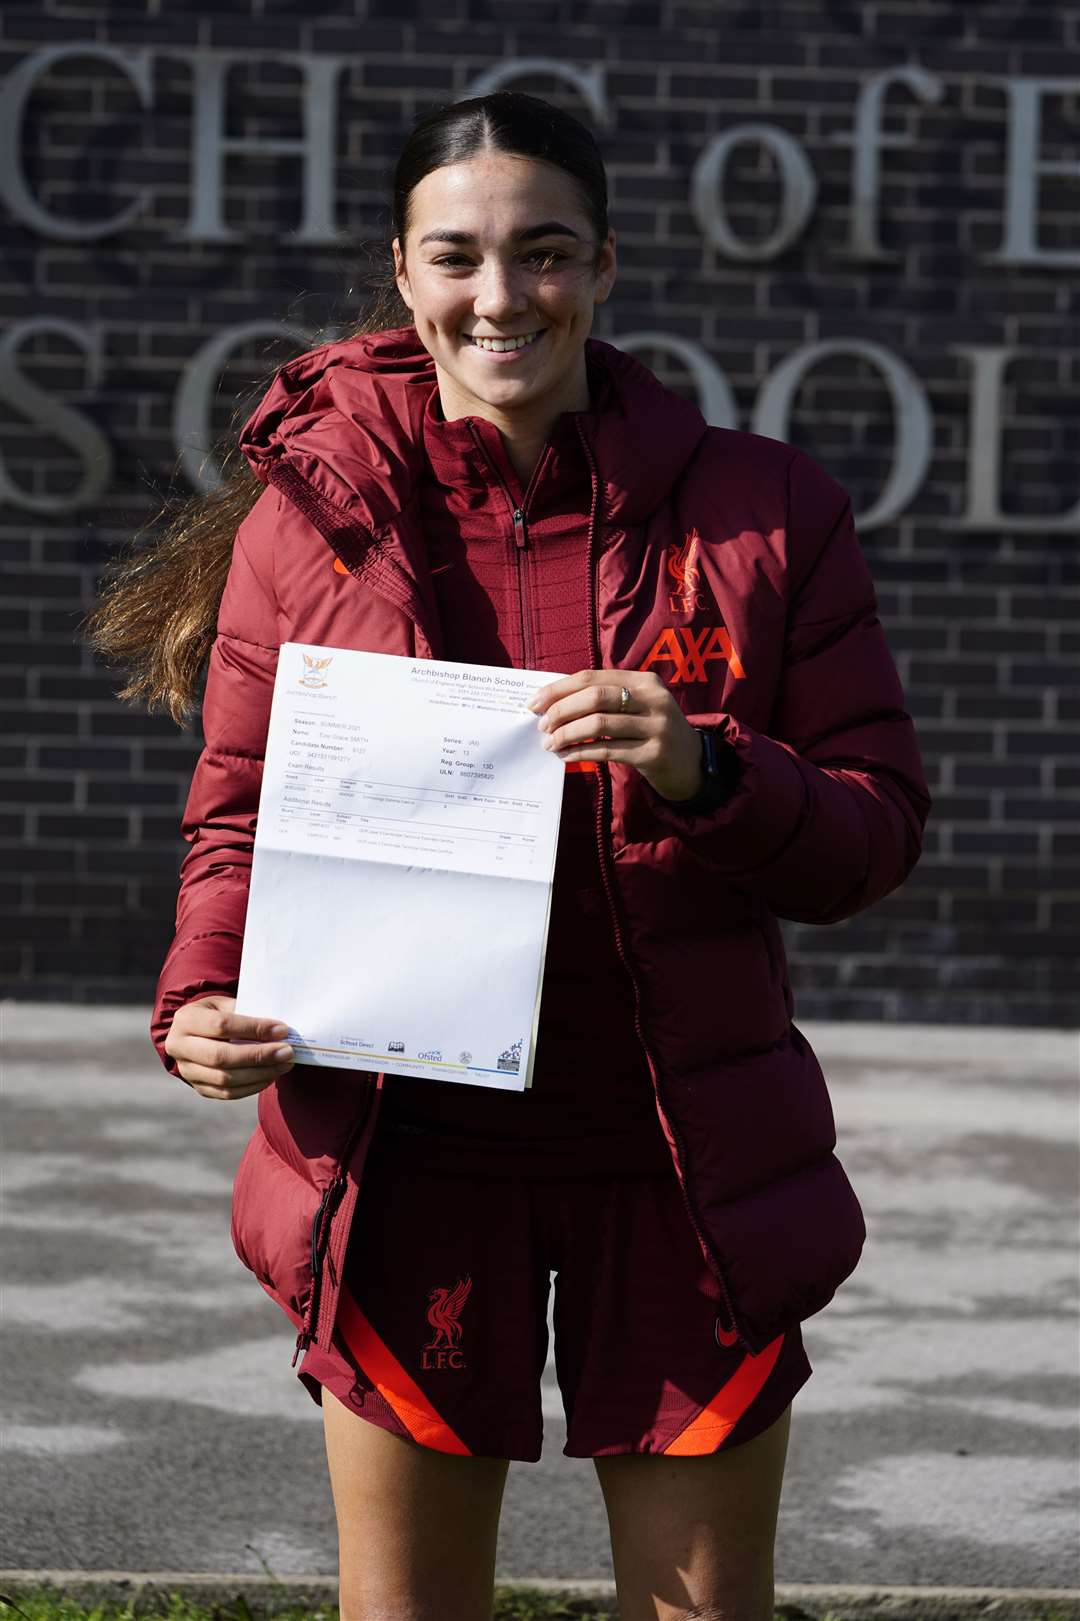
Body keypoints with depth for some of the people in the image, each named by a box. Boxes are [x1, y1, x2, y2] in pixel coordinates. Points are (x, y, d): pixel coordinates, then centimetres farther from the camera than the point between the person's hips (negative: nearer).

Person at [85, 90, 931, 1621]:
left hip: (679, 1163, 0)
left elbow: (878, 830, -1)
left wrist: (702, 770, -20)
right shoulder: (310, 515, 0)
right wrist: (204, 1000, -10)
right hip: (405, 1163, 0)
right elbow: (240, 814, 9)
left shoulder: (767, 510, -1)